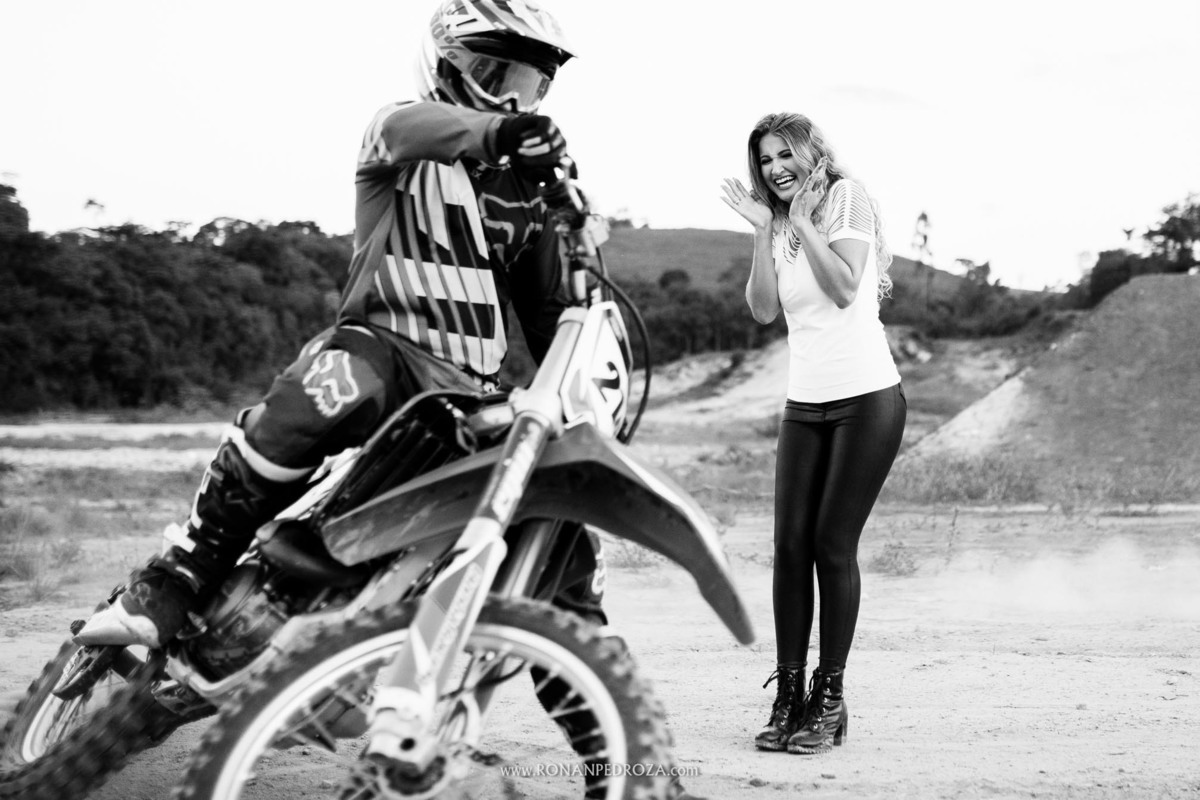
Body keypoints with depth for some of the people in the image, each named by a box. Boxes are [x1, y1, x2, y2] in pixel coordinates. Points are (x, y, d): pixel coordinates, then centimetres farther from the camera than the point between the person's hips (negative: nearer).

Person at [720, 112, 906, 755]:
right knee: (791, 545, -3)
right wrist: (763, 230, -4)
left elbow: (845, 288, -13)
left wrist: (802, 223, -13)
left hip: (867, 396, -5)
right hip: (804, 405, 5)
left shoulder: (847, 197, -1)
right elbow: (763, 309, 2)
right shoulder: (781, 227, 15)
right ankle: (788, 696, 3)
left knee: (833, 545, -6)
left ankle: (829, 699, 4)